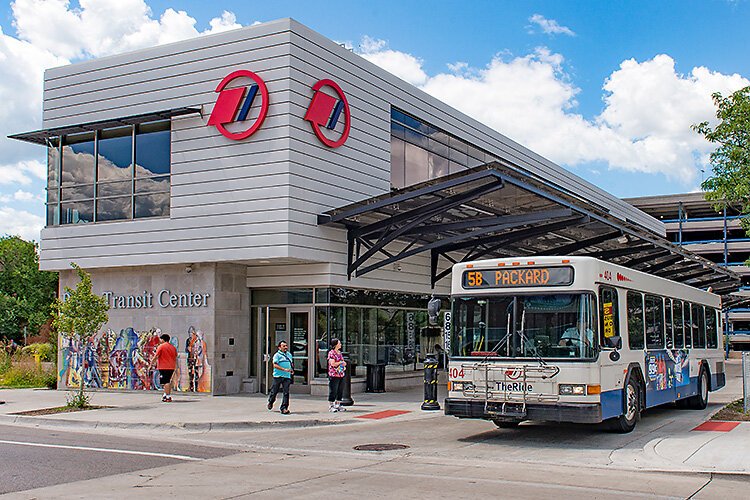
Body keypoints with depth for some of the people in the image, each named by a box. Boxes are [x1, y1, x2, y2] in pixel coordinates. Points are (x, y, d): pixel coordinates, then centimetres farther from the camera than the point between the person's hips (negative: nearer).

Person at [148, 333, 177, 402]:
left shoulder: (161, 346, -6)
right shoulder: (173, 347, 13)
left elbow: (155, 357, -9)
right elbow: (175, 358, 17)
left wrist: (150, 365, -1)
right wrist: (175, 367, 25)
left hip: (163, 367, -7)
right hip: (171, 367, 7)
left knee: (166, 382, -6)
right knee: (168, 381, 17)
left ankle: (168, 397, -9)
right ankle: (165, 395, 24)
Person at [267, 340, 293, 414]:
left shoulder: (289, 355, 18)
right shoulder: (277, 355, -3)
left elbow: (291, 364, 30)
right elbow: (275, 365, -14)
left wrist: (292, 370, 10)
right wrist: (284, 369, -23)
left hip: (287, 376, 4)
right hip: (278, 376, -4)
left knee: (286, 392, -6)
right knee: (274, 391, 7)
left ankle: (284, 408, -5)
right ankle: (270, 402, 36)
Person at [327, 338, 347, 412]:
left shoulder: (339, 352, 15)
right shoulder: (331, 353, -10)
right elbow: (333, 364, -18)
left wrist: (344, 364, 5)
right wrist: (341, 362, -8)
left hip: (341, 375, 8)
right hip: (334, 375, -8)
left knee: (340, 391, 11)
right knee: (333, 391, -2)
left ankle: (337, 405, 21)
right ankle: (331, 406, 6)